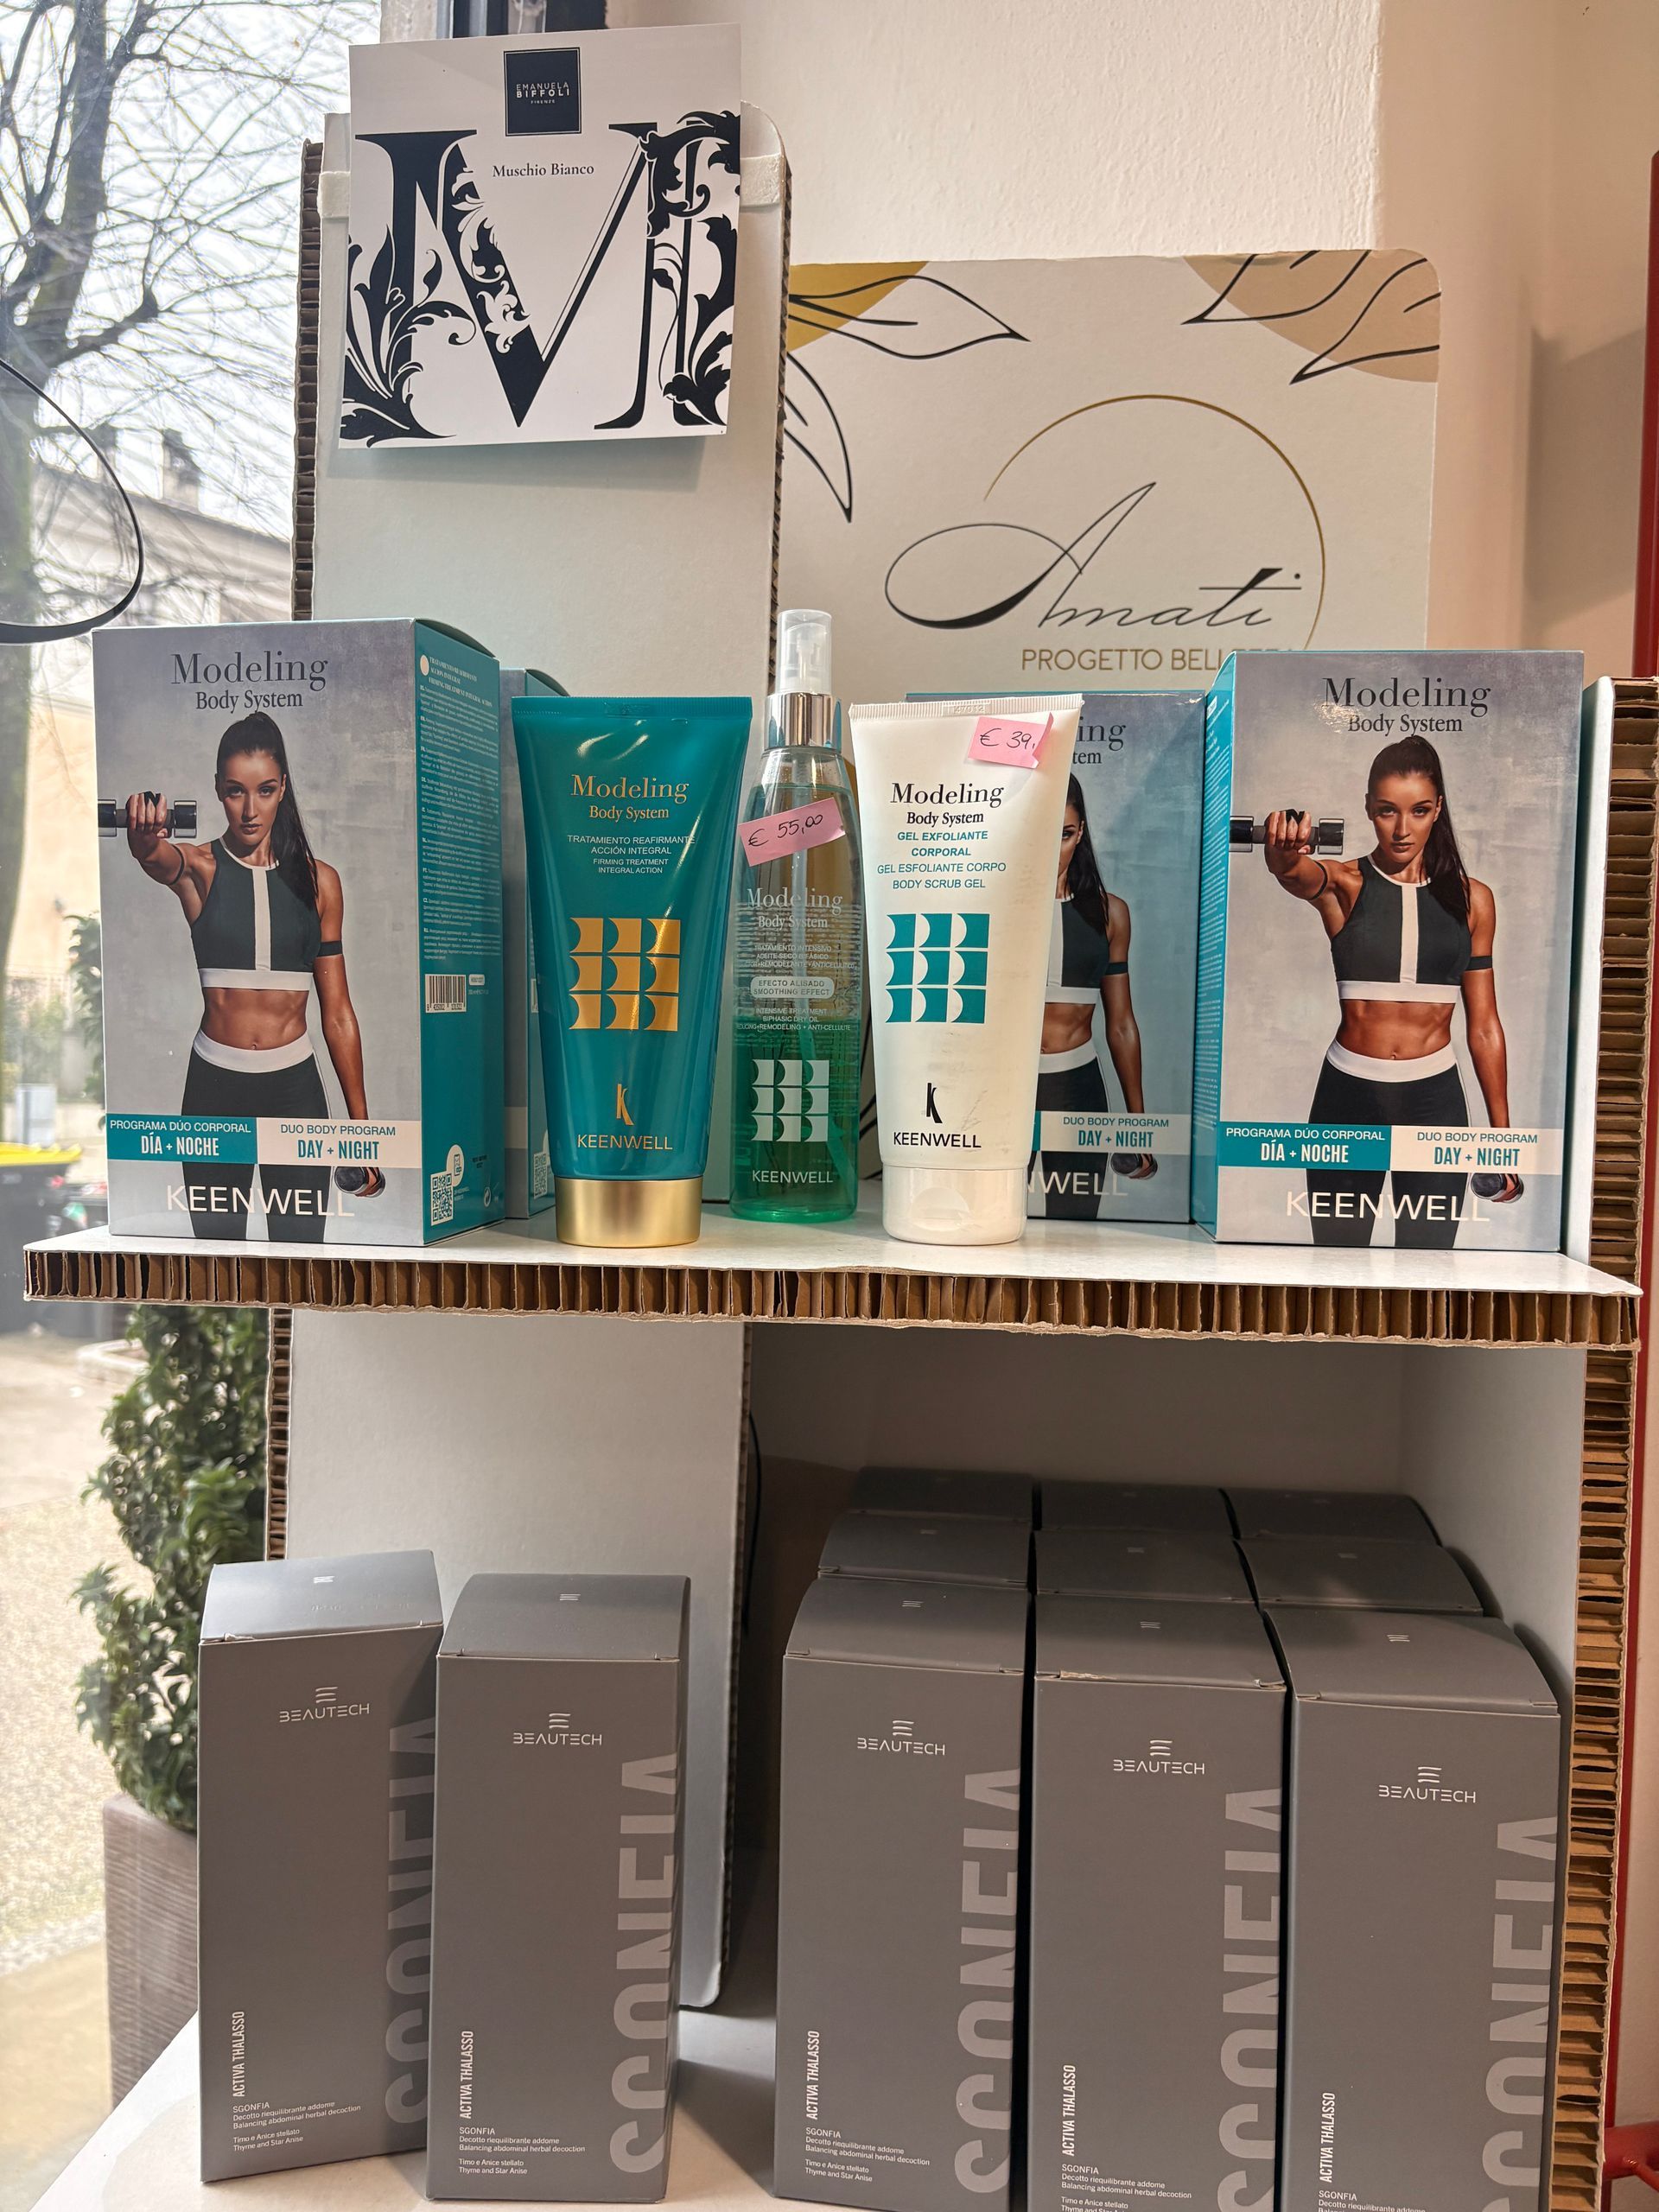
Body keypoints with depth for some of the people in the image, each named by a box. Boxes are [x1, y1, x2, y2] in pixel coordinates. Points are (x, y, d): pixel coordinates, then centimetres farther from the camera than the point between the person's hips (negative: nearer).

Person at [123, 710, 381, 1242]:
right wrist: (144, 835, -50)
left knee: (301, 1250, 0)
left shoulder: (319, 880, 5)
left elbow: (337, 1011, 6)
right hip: (214, 1084, -1)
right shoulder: (197, 868, 1)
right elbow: (156, 857, -25)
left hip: (296, 1086, 1)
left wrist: (360, 1124, 5)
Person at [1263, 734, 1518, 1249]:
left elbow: (1483, 1024, 9)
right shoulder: (1342, 884, -1)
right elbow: (1295, 874, -27)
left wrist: (1501, 1133, 9)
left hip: (1436, 1099, 1)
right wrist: (1283, 852, -51)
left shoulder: (1471, 898, 6)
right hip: (1348, 1094, -1)